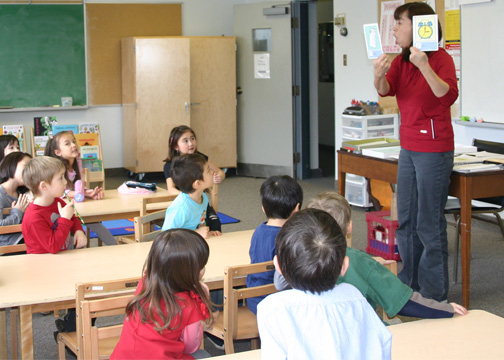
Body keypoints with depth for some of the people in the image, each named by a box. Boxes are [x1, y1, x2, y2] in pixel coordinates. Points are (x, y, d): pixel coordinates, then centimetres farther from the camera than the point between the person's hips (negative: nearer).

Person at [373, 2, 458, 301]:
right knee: (406, 221, 14)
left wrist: (424, 66, -35)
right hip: (409, 147, 8)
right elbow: (386, 91, -5)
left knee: (429, 225, -5)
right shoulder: (401, 61, 10)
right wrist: (380, 75, -26)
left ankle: (435, 296, 5)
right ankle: (409, 286, 26)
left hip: (434, 149, -8)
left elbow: (449, 95, -26)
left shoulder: (441, 58, -11)